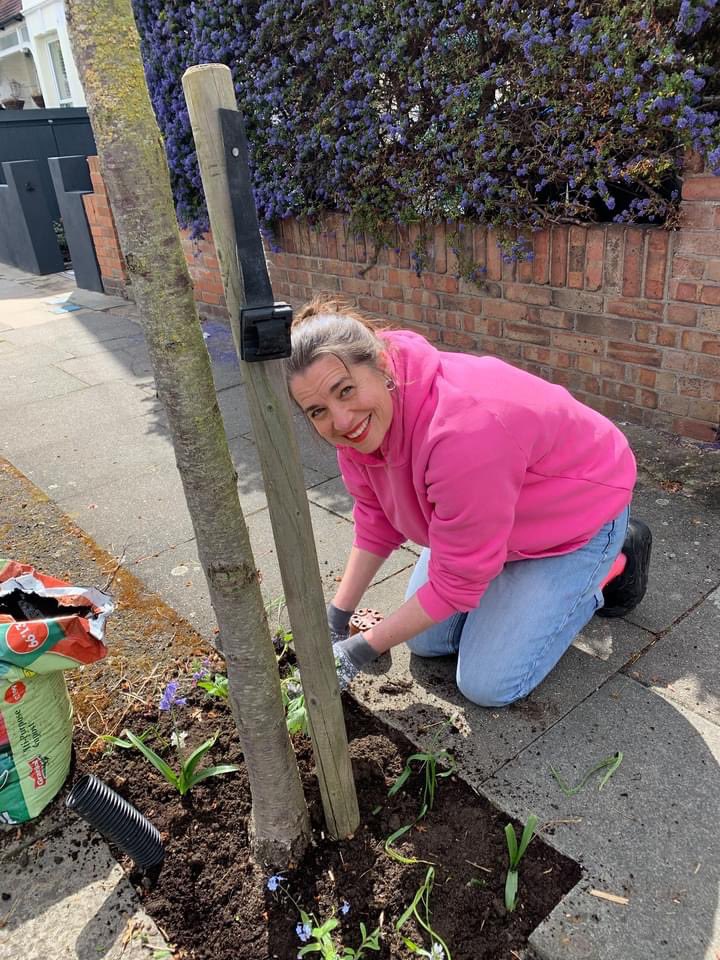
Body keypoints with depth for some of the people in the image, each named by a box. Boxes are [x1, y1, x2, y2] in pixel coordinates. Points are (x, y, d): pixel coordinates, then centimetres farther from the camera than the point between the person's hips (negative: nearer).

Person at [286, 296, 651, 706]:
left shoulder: (462, 428, -42)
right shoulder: (363, 418, -18)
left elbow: (456, 580, -30)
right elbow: (377, 523, -2)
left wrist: (365, 648, -21)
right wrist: (337, 614, -4)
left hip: (577, 513, -7)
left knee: (487, 685, -4)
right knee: (426, 640, 8)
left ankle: (614, 563, 11)